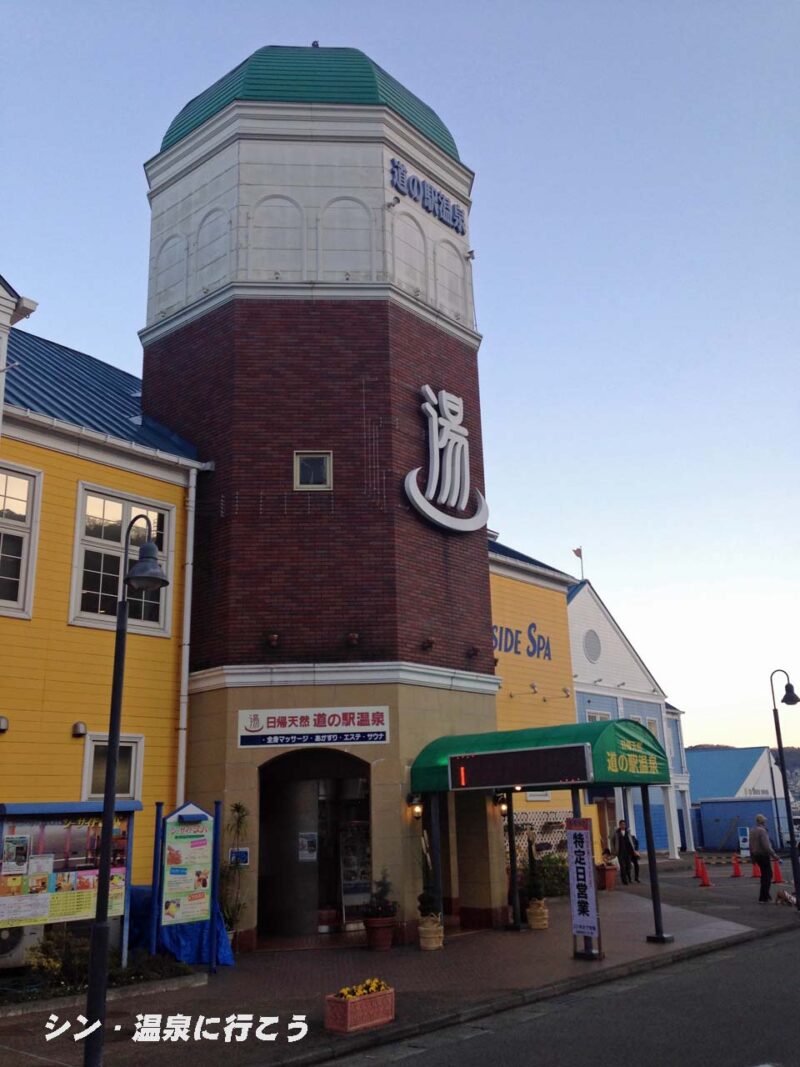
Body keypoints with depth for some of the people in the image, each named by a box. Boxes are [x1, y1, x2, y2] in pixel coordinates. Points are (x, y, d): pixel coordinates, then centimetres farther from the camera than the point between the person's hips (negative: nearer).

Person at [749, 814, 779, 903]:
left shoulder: (752, 831, 11)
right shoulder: (762, 830, -16)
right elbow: (766, 845, -23)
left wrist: (752, 857, 22)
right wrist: (774, 854, -18)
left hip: (756, 855, 9)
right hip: (764, 855, -9)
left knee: (765, 875, 20)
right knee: (767, 876, -4)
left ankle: (766, 895, 28)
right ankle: (763, 898, -5)